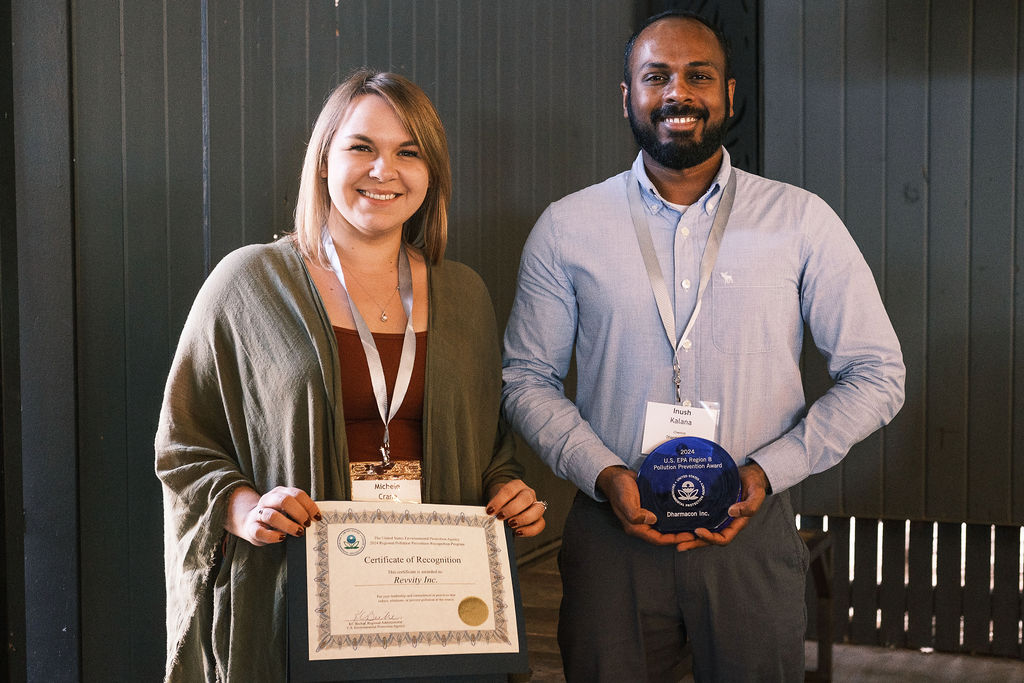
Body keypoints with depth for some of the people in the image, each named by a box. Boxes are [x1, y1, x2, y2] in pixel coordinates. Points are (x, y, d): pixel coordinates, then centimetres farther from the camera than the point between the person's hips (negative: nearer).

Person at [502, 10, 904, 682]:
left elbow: (877, 374, 3)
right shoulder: (567, 228, 3)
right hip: (611, 532, 0)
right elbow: (528, 378, 7)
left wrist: (768, 470, -8)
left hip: (752, 532, 0)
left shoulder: (802, 222, 1)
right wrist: (603, 473, -9)